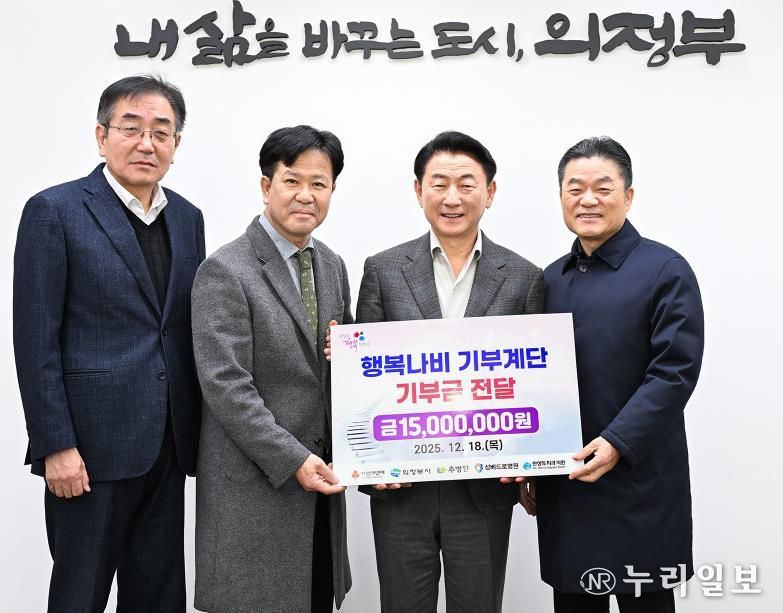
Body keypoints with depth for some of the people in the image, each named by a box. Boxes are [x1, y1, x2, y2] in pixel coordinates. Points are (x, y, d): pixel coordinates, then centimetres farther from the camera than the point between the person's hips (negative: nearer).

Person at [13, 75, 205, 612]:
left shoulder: (188, 218, 10)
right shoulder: (55, 211, -7)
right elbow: (36, 340, -10)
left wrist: (198, 431, 9)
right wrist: (55, 445, -13)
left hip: (169, 446, 5)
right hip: (92, 445, -5)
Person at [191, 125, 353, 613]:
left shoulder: (332, 266, 10)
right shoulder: (225, 272, -12)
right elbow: (225, 385, -17)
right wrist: (293, 460, -18)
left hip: (321, 475, 6)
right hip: (256, 482, -6)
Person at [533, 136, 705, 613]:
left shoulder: (665, 270, -5)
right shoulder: (551, 279, 12)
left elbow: (675, 372, -13)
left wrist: (617, 444, -21)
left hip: (638, 486, -5)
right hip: (563, 484, 5)